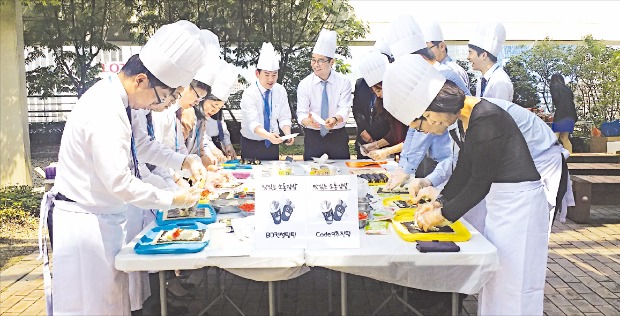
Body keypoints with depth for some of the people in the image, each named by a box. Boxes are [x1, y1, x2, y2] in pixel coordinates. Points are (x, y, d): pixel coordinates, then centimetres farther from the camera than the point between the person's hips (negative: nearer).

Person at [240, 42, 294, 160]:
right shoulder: (249, 94, -18)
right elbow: (253, 122, -29)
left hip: (272, 143, 4)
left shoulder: (280, 91, -4)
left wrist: (288, 134, -26)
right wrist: (268, 136, -46)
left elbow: (284, 117, -6)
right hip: (251, 144, -3)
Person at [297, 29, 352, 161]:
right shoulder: (304, 84, -3)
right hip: (312, 136, 0)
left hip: (338, 136, 0)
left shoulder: (344, 82, -4)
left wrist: (335, 119, -35)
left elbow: (344, 109, -12)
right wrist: (308, 121, -31)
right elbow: (301, 113, -7)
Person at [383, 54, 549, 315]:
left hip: (519, 203, -9)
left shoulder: (486, 120, -24)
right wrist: (440, 200, 2)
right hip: (500, 202, 9)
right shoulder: (470, 120, 4)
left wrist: (444, 214, -11)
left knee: (512, 286, 2)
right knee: (494, 281, 17)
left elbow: (480, 183, -21)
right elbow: (464, 169, 12)